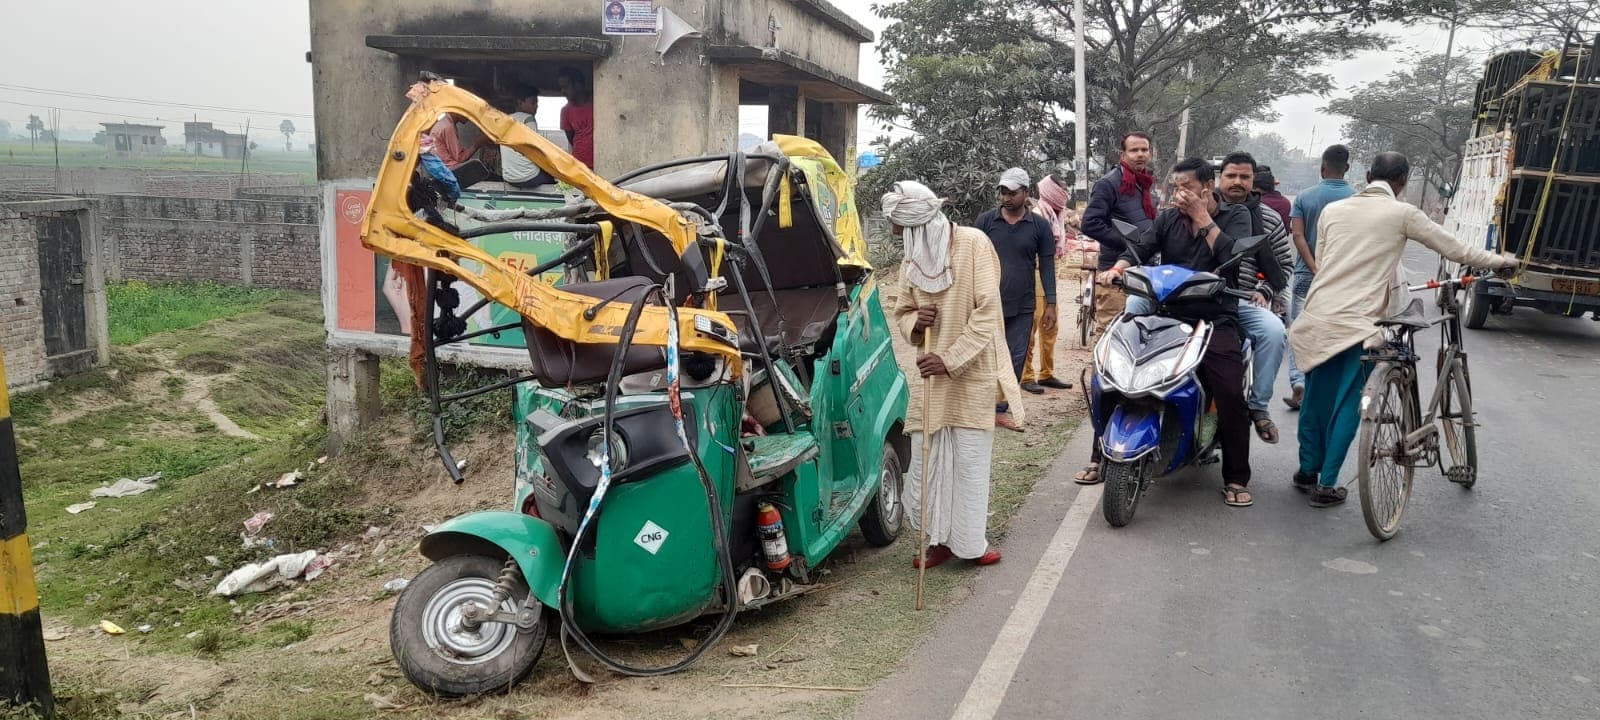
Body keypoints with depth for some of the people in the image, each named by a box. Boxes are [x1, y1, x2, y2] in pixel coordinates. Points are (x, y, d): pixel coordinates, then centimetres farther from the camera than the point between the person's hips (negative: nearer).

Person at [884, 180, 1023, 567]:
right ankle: (940, 538, 20)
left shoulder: (973, 243, -12)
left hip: (972, 373, -5)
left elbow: (987, 312, -16)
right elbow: (901, 312, 16)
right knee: (926, 461, 6)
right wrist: (915, 323, -9)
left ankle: (971, 541, 16)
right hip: (931, 375, 5)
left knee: (969, 462, 3)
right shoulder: (912, 259, 6)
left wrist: (950, 359, -22)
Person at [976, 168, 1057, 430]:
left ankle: (1000, 410, 12)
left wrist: (1050, 303, 0)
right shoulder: (986, 220, 2)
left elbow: (1047, 265, 5)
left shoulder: (1040, 225, 3)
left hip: (1022, 306, 1)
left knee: (1015, 359, 3)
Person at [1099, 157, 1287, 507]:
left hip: (1216, 318, -3)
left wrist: (1202, 218, -10)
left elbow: (1235, 256, -13)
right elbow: (1140, 246, -2)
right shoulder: (1168, 218, 14)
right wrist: (1118, 267, -22)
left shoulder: (1236, 215, 5)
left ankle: (1236, 479, -6)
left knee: (1231, 393, -20)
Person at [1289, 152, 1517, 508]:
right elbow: (1454, 248, 8)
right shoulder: (1402, 213, -1)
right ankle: (1326, 485, 7)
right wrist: (1499, 261, 25)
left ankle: (1307, 471, 26)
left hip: (1317, 317, 4)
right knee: (1347, 405, 5)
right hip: (1357, 324, -4)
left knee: (1316, 398, 16)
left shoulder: (1332, 209, 10)